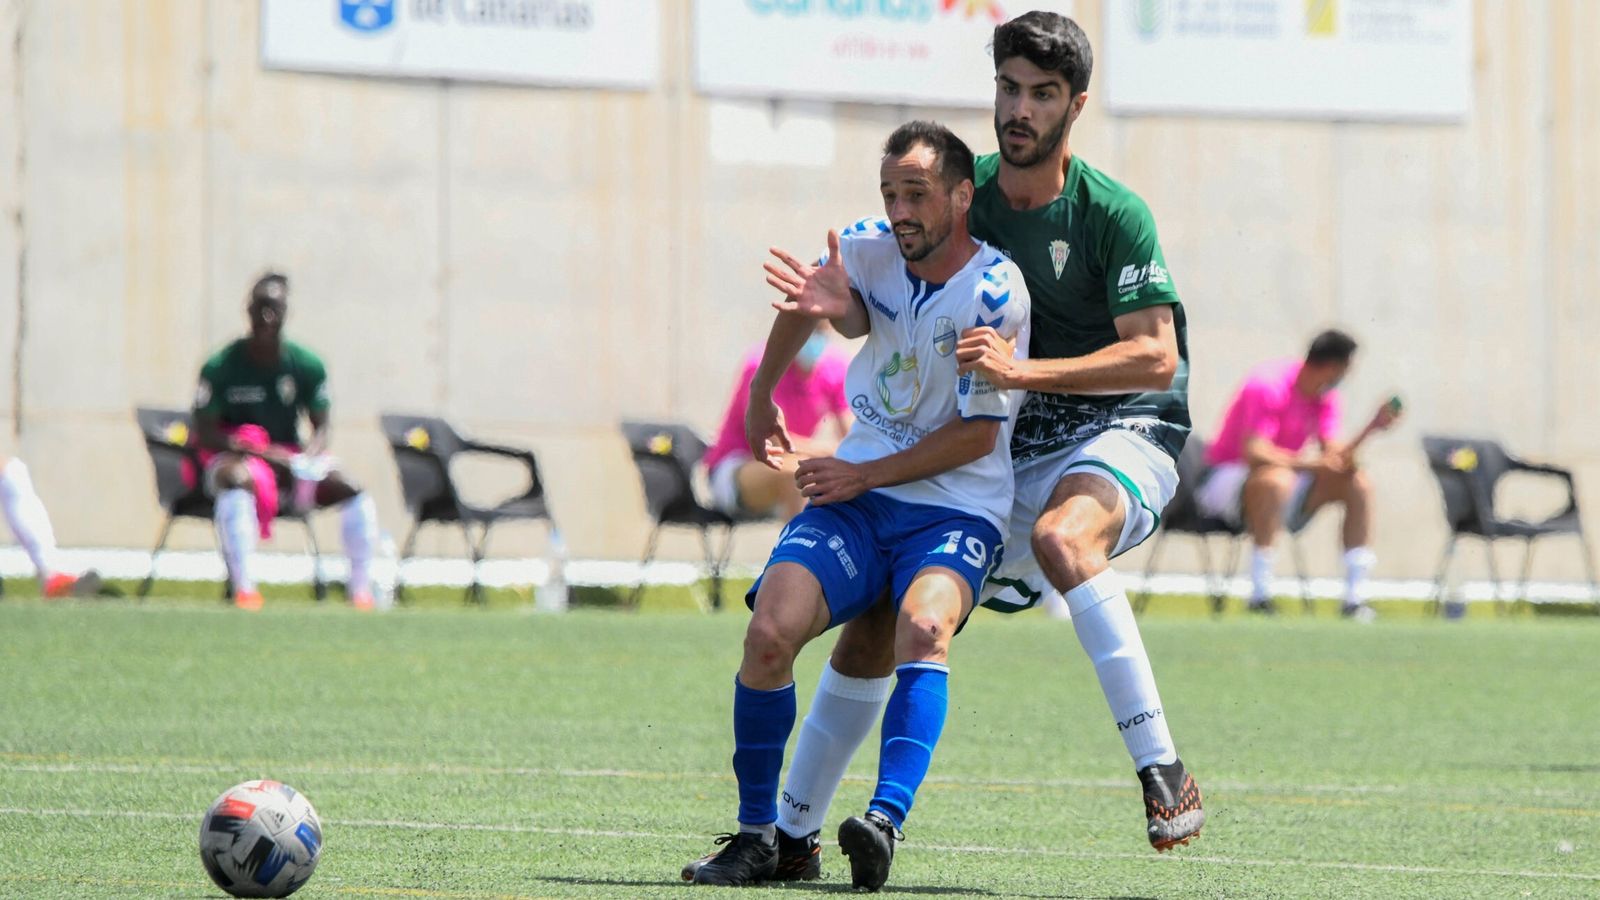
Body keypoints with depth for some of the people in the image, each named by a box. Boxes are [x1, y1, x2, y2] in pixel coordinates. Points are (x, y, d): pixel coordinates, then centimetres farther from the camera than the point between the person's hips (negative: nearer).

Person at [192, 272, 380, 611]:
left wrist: (307, 458, -18)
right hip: (233, 455, -4)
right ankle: (244, 589, -42)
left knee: (353, 492, -16)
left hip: (290, 457, 4)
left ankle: (361, 592, -6)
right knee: (238, 482, -40)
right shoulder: (221, 367, -10)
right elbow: (206, 435, -10)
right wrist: (263, 452, -22)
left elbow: (320, 428, 6)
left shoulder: (307, 365, -1)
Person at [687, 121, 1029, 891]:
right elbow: (804, 298, 24)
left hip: (956, 509, -4)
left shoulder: (995, 293, -15)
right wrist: (761, 394, 25)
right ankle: (758, 836, -5)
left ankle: (885, 822, -47)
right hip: (856, 490, 4)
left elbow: (977, 433, -12)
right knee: (768, 633, -18)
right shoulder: (870, 251, 0)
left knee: (923, 624, -35)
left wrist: (866, 475, -12)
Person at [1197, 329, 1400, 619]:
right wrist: (1313, 464, -35)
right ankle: (1260, 599, -39)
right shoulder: (1270, 386, -23)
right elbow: (1254, 453, -33)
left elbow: (1333, 456, -6)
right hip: (1228, 481, -8)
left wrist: (1371, 429, -20)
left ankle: (1356, 599, -8)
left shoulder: (1325, 396, 1)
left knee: (1359, 483, -6)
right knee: (1277, 480, -41)